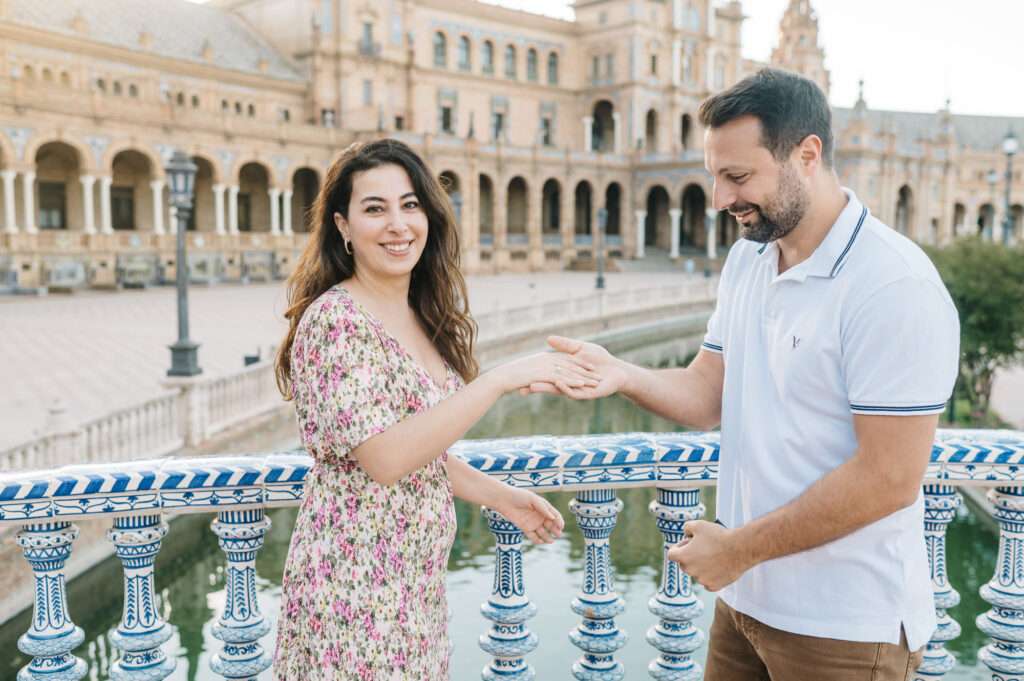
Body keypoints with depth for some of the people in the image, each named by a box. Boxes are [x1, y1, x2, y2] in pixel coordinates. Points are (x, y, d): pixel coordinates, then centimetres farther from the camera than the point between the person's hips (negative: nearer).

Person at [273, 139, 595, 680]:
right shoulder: (335, 320, -18)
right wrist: (502, 379, -27)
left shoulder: (422, 318, 6)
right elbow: (385, 457, -27)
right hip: (355, 588, -7)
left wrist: (499, 496, 9)